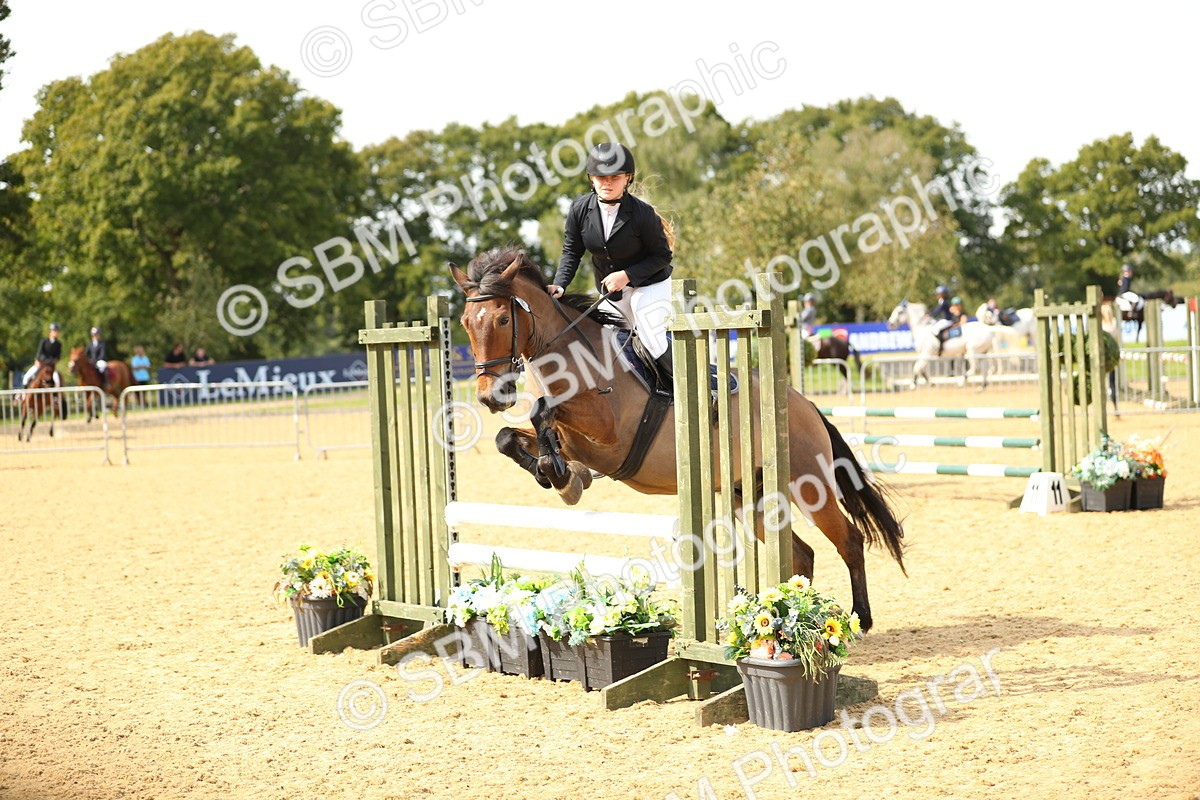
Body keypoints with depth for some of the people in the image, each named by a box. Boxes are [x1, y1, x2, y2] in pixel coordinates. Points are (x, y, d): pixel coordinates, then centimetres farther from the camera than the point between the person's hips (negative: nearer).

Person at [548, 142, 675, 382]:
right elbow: (571, 251, -3)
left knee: (652, 341, -16)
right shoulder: (580, 209, -14)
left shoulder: (642, 213, -25)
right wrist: (560, 285, -19)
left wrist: (627, 275, -26)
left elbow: (662, 255, -16)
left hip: (649, 284, -5)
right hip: (609, 289, 5)